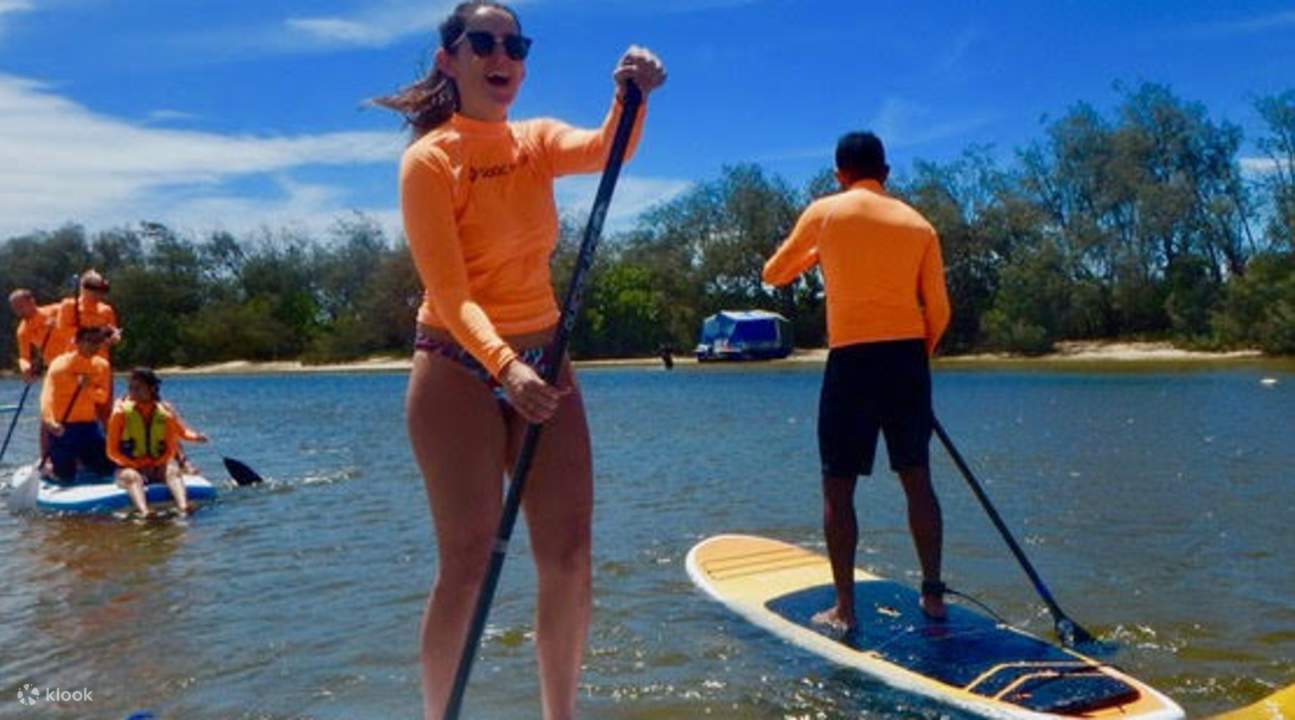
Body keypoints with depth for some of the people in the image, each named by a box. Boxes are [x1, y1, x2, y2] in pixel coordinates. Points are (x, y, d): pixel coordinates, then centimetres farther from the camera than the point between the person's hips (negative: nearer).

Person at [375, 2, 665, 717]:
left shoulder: (539, 140, 8)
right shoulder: (429, 158, -8)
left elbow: (604, 149, -15)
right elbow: (448, 290, -19)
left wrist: (631, 94, -35)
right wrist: (503, 366, -34)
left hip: (543, 362, 5)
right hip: (460, 369, -5)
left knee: (569, 559, 4)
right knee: (467, 565, -5)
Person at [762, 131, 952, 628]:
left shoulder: (824, 212, 2)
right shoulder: (918, 224, 10)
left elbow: (772, 275, 13)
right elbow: (939, 311, 8)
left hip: (851, 359, -3)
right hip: (908, 357, 3)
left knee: (838, 485, 4)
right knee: (917, 479, 12)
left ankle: (844, 607, 6)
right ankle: (933, 595, 17)